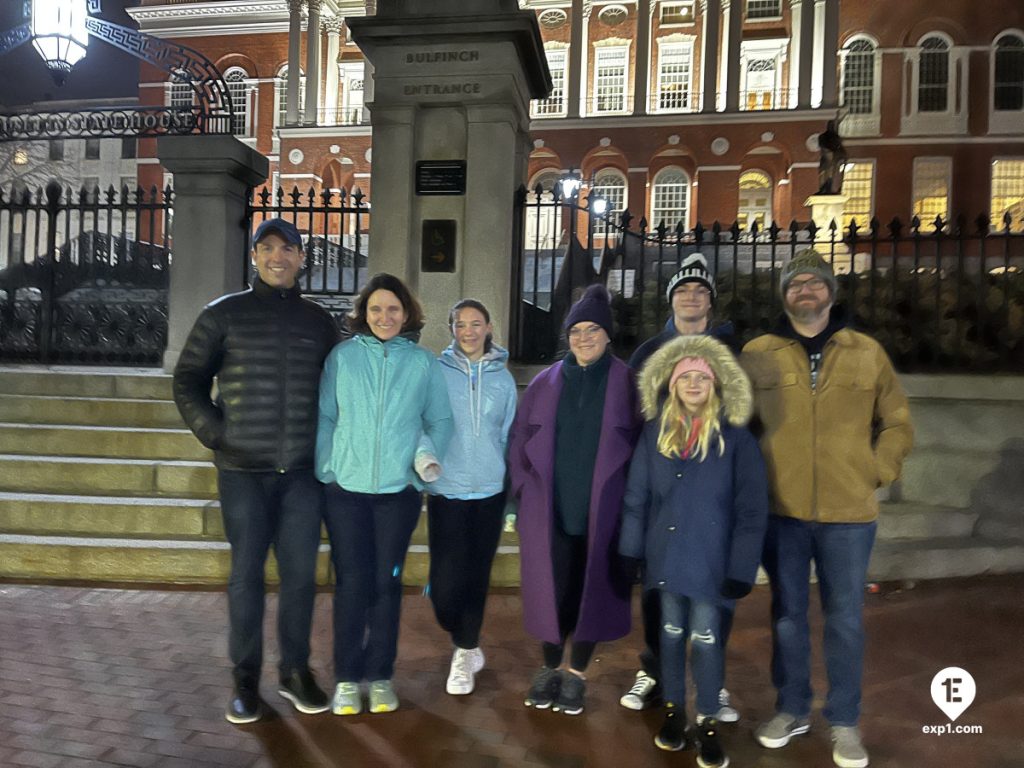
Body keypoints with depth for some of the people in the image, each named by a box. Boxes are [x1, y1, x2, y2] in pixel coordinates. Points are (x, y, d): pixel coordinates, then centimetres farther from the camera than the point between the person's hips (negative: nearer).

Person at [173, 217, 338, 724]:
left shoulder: (319, 320, 10)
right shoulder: (224, 314, 3)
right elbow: (188, 380, 6)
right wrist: (215, 434, -4)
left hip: (303, 472, 2)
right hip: (243, 471, -2)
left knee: (300, 573, 6)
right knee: (247, 575, 6)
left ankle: (295, 671, 22)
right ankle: (245, 679, 21)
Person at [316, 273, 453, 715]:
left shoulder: (423, 362, 3)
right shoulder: (342, 356, 1)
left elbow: (440, 420, 8)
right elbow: (324, 417, 3)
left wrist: (428, 453, -9)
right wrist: (325, 469, -4)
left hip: (399, 490, 1)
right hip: (346, 488, 0)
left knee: (386, 581, 9)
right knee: (351, 582, 3)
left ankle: (380, 675, 24)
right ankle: (347, 678, 19)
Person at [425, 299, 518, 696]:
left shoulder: (503, 378, 6)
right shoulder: (436, 372, -1)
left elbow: (509, 437, 10)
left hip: (489, 491, 2)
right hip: (446, 490, -2)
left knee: (476, 578, 8)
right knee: (445, 584, -4)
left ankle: (465, 653, 30)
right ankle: (467, 645, 25)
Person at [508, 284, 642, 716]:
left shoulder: (625, 383, 0)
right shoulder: (545, 382, 6)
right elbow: (519, 439, 9)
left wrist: (627, 495, -5)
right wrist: (526, 487, 3)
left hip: (601, 508, -1)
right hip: (549, 508, 2)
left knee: (592, 586, 7)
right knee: (551, 586, 9)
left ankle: (576, 674, 25)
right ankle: (549, 667, 29)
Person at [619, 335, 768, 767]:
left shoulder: (735, 437, -8)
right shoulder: (655, 432, 0)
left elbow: (751, 510, -7)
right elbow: (636, 497, 3)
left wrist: (741, 569, -10)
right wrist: (630, 553, 0)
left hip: (711, 559, -2)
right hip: (666, 554, 2)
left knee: (706, 638, 6)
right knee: (672, 632, 15)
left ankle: (708, 722, 25)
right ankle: (673, 710, 33)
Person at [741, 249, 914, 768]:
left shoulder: (867, 353, 5)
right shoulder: (757, 354, 2)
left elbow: (897, 424, 11)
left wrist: (875, 473, 0)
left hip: (848, 513, 0)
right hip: (781, 510, 0)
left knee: (845, 619, 10)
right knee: (787, 614, 13)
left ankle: (844, 722, 28)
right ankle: (792, 709, 31)